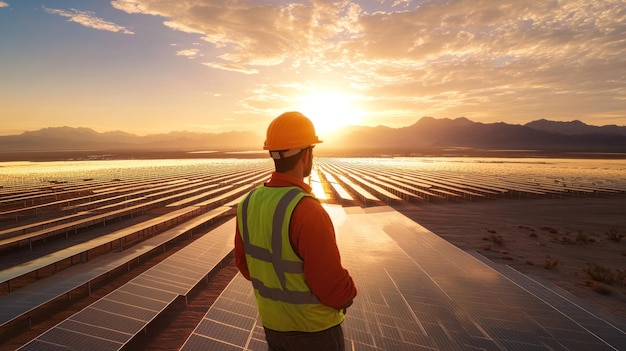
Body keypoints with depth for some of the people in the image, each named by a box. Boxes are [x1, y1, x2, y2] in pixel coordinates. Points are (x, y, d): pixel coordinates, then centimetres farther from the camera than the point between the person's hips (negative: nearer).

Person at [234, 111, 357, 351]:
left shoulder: (249, 203, -10)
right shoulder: (308, 212, -32)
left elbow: (243, 262, 3)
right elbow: (334, 287, -26)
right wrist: (348, 294, -4)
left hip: (272, 322, 6)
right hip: (314, 329, -5)